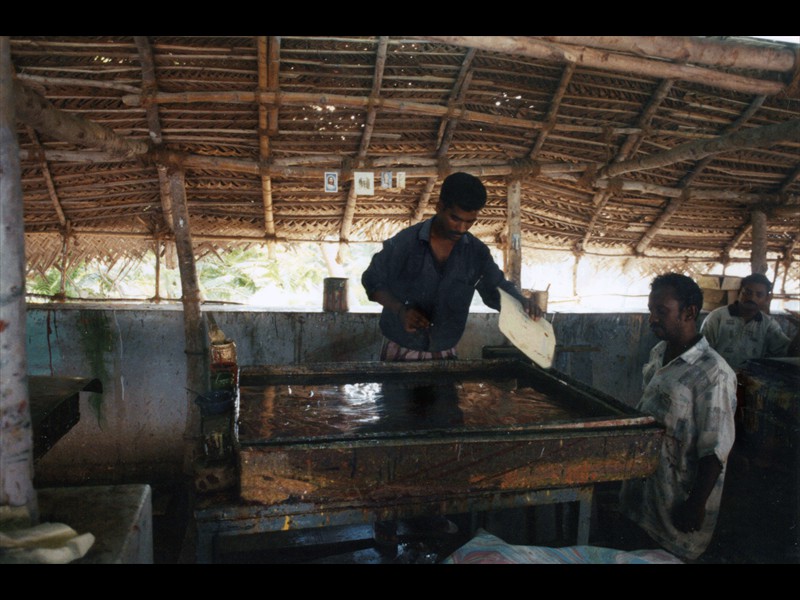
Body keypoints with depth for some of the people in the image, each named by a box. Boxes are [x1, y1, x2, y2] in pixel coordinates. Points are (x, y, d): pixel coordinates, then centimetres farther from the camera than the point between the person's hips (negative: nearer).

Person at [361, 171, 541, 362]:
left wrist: (522, 301, -17)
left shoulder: (477, 252, -6)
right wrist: (400, 310, -20)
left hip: (445, 353, 2)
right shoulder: (404, 242, -14)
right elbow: (372, 281, -4)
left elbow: (498, 288, 5)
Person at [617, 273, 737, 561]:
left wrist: (696, 505, -18)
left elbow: (715, 450, -22)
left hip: (677, 499, -7)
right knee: (637, 552, 22)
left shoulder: (713, 373, -24)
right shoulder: (658, 353, 2)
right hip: (643, 483, 7)